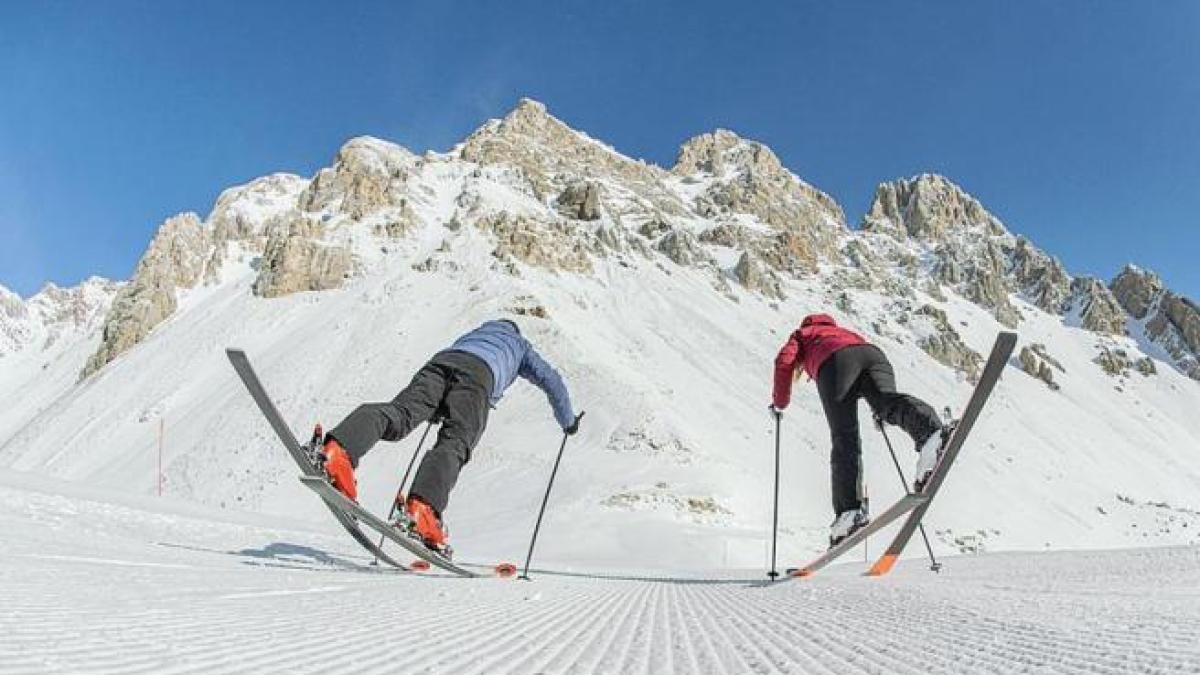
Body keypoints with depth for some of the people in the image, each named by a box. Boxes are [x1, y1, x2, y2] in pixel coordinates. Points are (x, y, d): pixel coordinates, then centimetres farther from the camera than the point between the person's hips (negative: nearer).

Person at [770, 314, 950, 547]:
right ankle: (930, 430, -52)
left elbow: (784, 361, 16)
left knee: (844, 439, -8)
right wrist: (881, 406, 44)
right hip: (872, 353, 4)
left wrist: (779, 403, 26)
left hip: (834, 364, -3)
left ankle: (850, 509, -21)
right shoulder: (844, 331, 48)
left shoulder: (802, 335, 36)